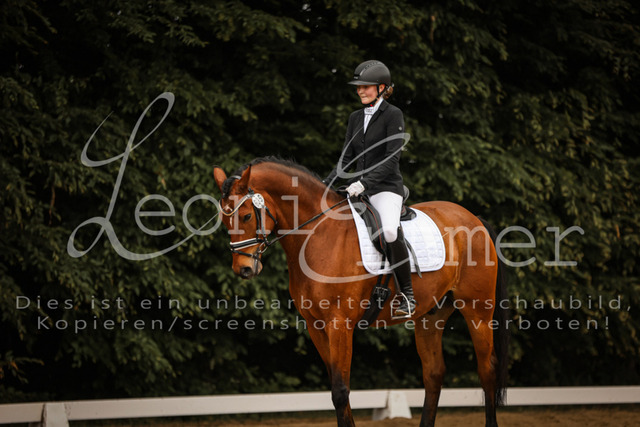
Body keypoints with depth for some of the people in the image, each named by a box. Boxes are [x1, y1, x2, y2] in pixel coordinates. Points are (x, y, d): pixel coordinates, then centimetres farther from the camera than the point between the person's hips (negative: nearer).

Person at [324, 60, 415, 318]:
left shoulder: (393, 115, -5)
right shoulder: (356, 118, 16)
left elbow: (391, 159, -13)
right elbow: (346, 159, 17)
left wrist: (364, 182, -24)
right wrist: (324, 185, 3)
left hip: (386, 188, -8)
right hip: (359, 191, 8)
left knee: (390, 231, -35)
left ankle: (407, 294, -22)